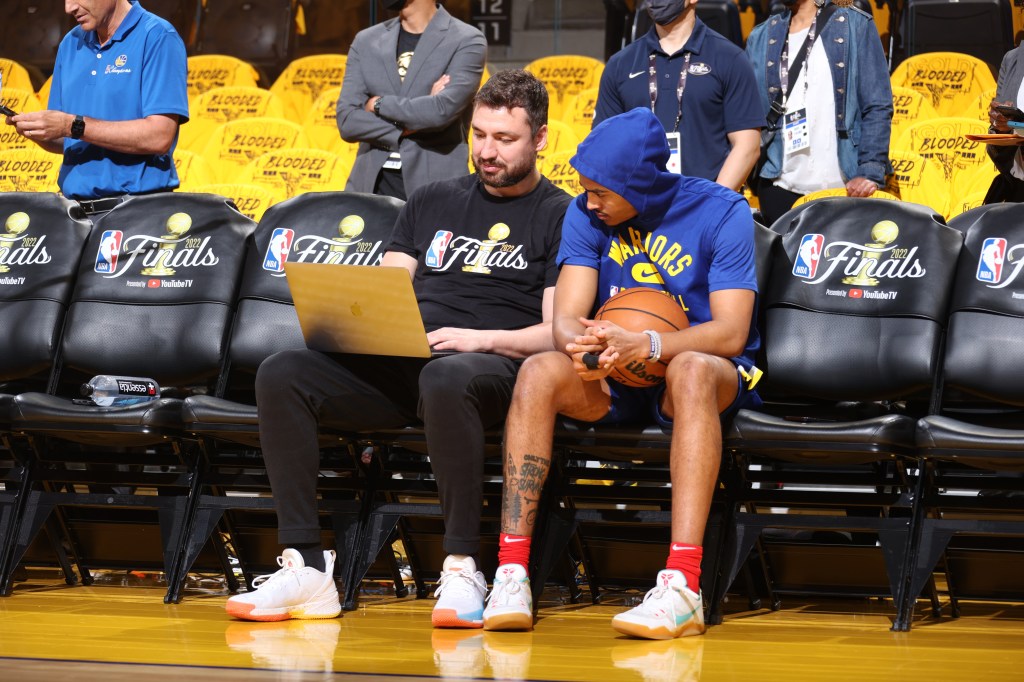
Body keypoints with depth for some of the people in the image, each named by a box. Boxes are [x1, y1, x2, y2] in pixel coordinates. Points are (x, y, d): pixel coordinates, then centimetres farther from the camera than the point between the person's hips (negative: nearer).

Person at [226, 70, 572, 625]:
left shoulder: (559, 216, 8)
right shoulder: (433, 202, 25)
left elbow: (558, 332, -1)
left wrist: (484, 339, -17)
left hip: (491, 365, -5)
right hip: (397, 360, 6)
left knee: (444, 379, -43)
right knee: (281, 374, -19)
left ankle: (462, 570, -36)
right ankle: (305, 568, -23)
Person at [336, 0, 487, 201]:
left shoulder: (466, 41, -2)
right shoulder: (366, 41, 11)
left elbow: (443, 111, -17)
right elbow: (347, 121, 1)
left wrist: (379, 104, -4)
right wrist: (412, 126, -9)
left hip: (435, 186, -4)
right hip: (370, 183, 4)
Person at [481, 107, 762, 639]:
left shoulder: (722, 212, -10)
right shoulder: (586, 215, 1)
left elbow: (730, 333, -19)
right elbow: (566, 317, -7)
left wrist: (643, 345, -37)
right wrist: (580, 345, -33)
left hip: (712, 377, -3)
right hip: (615, 382, 4)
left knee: (691, 370, -39)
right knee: (539, 372, -27)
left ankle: (682, 586, -49)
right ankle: (511, 573, -32)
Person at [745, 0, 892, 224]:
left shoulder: (855, 25, 2)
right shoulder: (761, 37, 12)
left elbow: (877, 107, -3)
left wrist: (870, 172, -13)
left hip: (845, 188, -3)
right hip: (780, 188, 3)